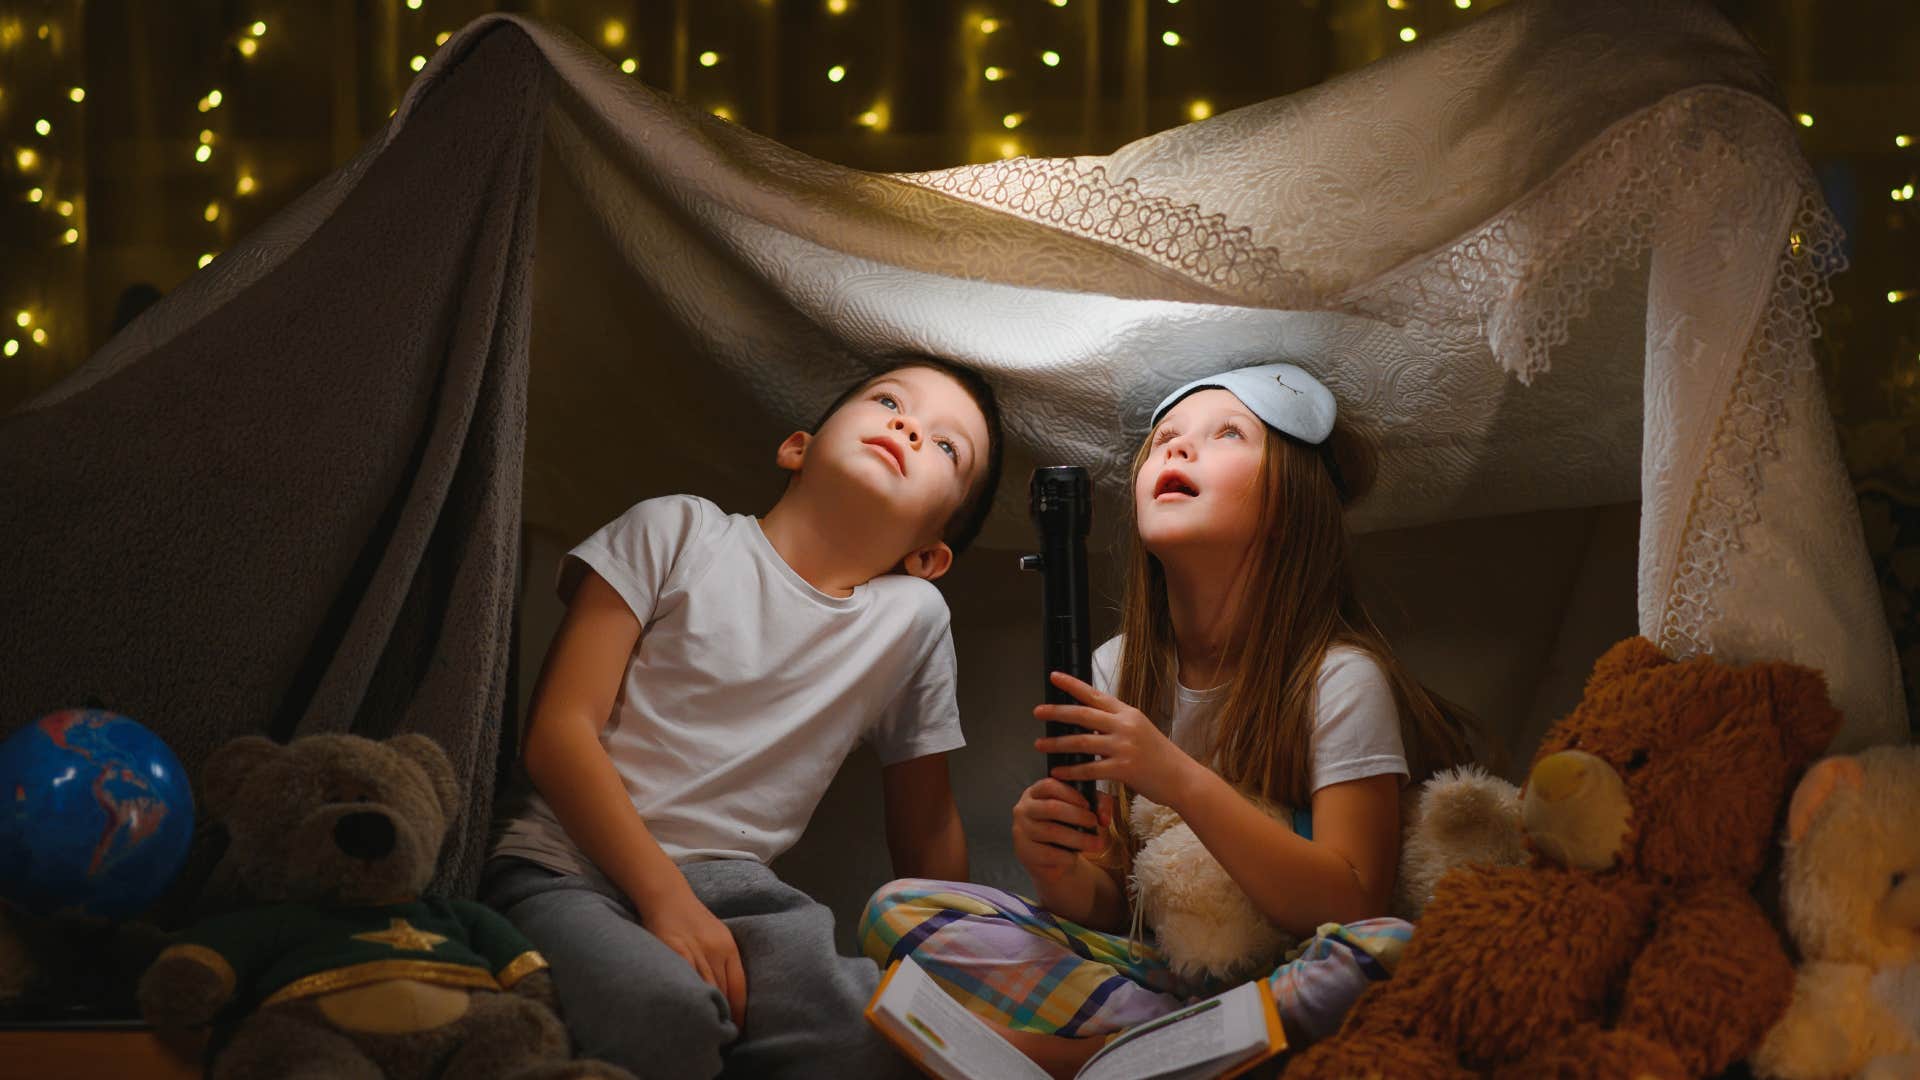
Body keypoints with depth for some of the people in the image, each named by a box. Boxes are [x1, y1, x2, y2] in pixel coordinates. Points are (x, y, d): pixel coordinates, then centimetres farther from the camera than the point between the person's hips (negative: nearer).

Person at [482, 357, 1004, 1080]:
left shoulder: (913, 616, 13)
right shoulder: (678, 531, 5)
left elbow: (926, 833, 22)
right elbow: (559, 730, -4)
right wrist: (664, 895, -16)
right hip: (570, 870, -2)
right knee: (665, 1010, -36)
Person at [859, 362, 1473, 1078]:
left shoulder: (1340, 676, -9)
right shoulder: (1118, 670, 6)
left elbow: (1351, 904, -19)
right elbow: (1112, 906, 7)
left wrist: (1181, 780, -27)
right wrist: (1061, 873, -18)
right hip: (1153, 971, 4)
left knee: (1393, 947, -38)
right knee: (899, 912, -12)